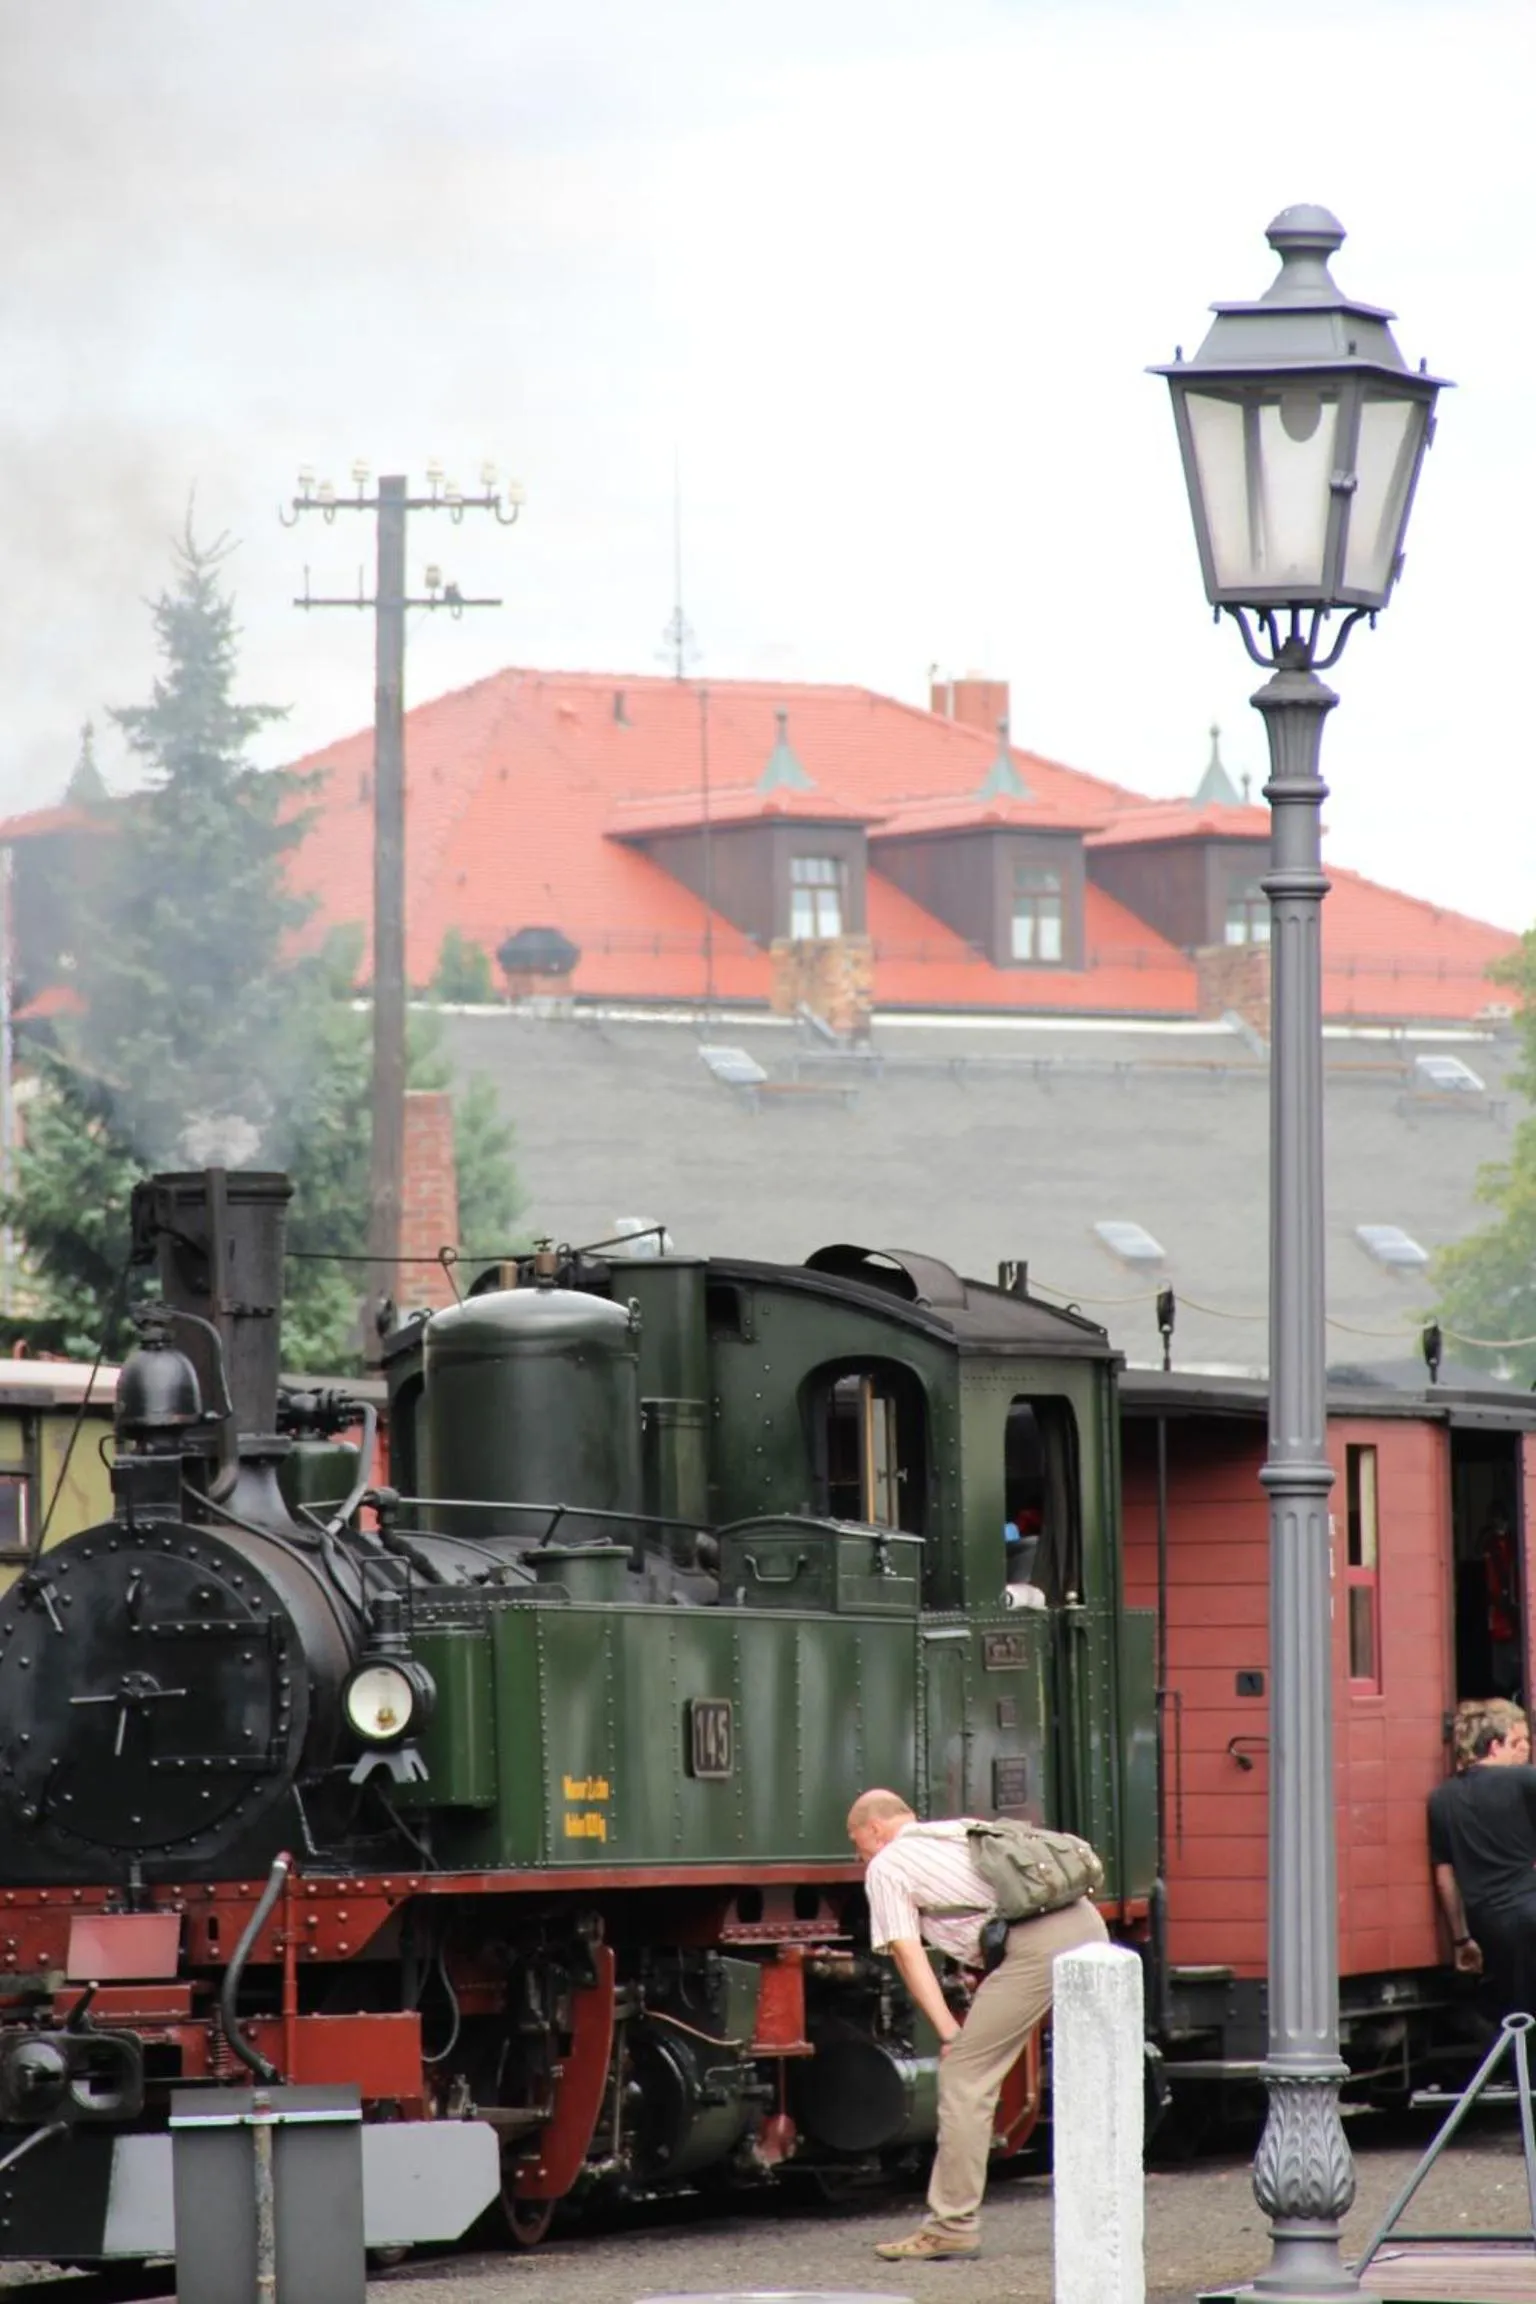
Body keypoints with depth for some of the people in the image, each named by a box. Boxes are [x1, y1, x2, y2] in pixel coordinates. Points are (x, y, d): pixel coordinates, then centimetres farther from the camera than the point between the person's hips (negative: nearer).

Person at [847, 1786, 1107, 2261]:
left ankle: (952, 2226, 0)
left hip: (1033, 1946, -8)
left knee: (964, 2076, 0)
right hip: (1087, 1924, 8)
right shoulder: (964, 1831, 34)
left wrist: (949, 2031, 1)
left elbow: (908, 1954, 4)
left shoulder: (886, 1866, 13)